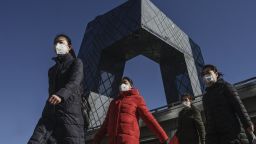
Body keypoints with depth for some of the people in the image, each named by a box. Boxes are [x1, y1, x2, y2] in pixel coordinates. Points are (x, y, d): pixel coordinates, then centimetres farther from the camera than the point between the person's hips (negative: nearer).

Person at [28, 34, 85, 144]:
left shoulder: (76, 62, 10)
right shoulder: (52, 70, 28)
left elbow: (74, 82, -9)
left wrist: (61, 95, -29)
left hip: (69, 111, -5)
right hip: (50, 114, 5)